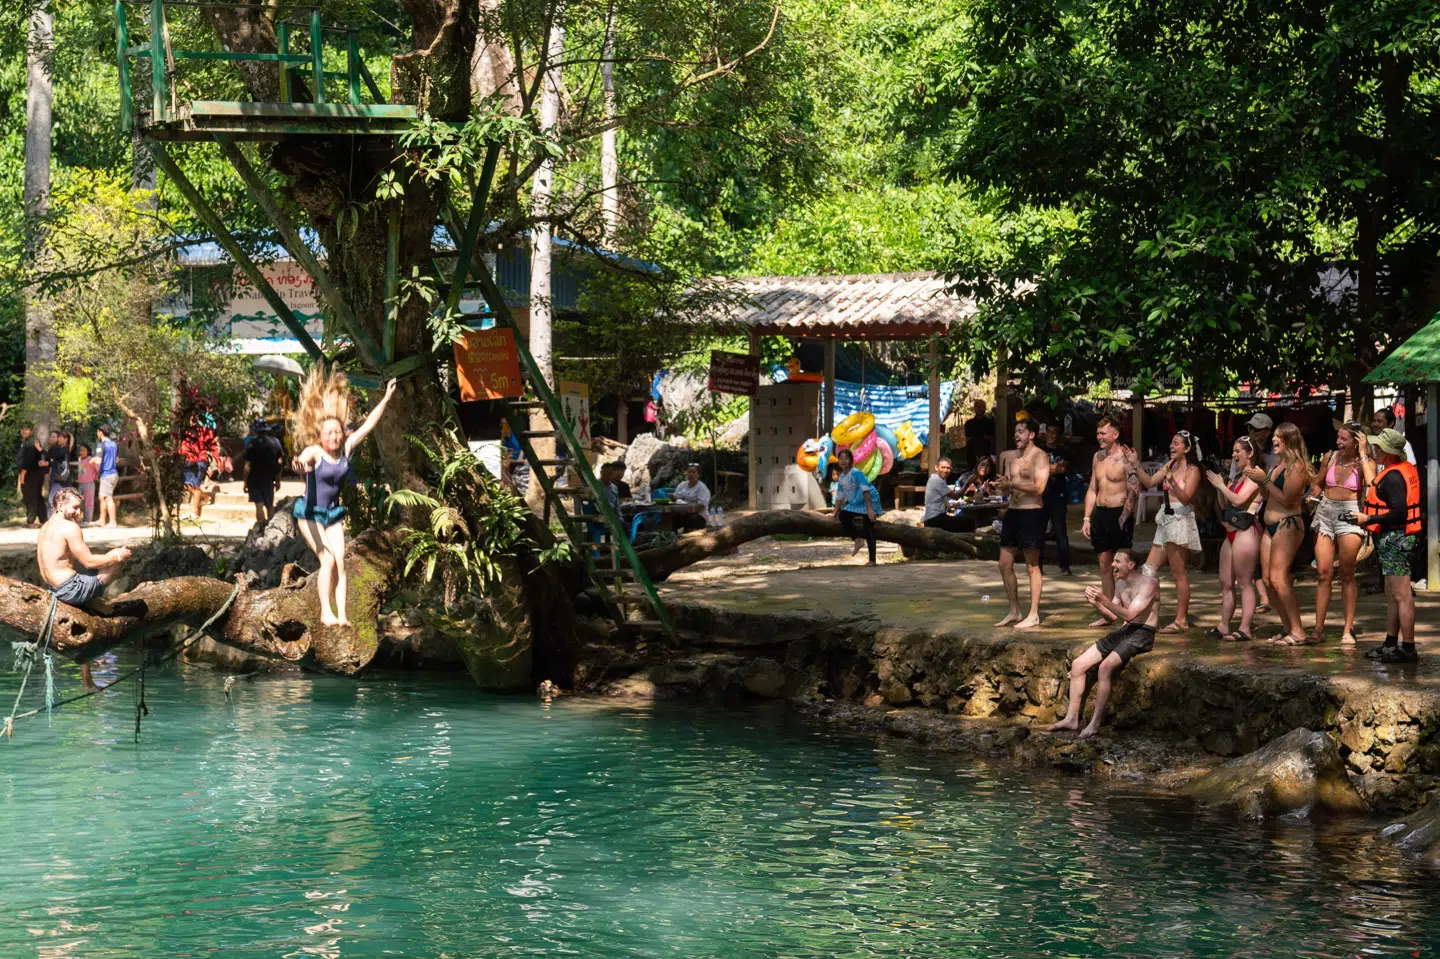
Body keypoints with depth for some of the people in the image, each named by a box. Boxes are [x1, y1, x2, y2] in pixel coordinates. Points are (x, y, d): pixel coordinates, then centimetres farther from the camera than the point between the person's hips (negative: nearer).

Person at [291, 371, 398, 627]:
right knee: (328, 560, -15)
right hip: (311, 512, -5)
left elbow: (368, 425, 3)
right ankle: (325, 612, -8)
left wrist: (386, 399, 3)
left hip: (334, 513, 5)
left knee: (340, 561, -6)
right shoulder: (314, 452, -17)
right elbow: (304, 458, -40)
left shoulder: (346, 449, -2)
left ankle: (341, 614, -7)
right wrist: (300, 462, -65)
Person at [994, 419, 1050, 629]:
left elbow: (1039, 487, -19)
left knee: (1032, 566, -2)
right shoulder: (1010, 456, 14)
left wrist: (1012, 484, -22)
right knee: (1005, 564, 8)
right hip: (1013, 512, 8)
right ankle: (1014, 612, 18)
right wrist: (1002, 487, -4)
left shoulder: (1039, 456, -8)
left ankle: (1033, 615, 2)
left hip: (1032, 513, -8)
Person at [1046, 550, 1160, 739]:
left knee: (1106, 666, -31)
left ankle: (1095, 723, -26)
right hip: (1122, 631, 9)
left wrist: (1104, 599, -26)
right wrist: (1096, 603, 1)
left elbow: (1129, 615, -20)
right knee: (1078, 664, -4)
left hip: (1142, 633, -9)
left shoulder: (1148, 583, -10)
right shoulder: (1120, 583, 16)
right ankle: (1071, 718, -4)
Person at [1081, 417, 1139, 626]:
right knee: (1104, 564, 11)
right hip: (1100, 513, 8)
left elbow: (1134, 492, -15)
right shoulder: (1098, 457, 13)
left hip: (1119, 514, -8)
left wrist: (1124, 517, -22)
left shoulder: (1126, 458, -10)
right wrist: (1087, 518, 13)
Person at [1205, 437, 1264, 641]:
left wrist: (1220, 485, -8)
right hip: (1231, 533, 10)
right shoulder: (1238, 477, 20)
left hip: (1245, 532, -10)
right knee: (1225, 583, 10)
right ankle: (1223, 627, 13)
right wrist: (1219, 487, 7)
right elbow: (1226, 503, 20)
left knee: (1244, 583, -8)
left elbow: (1238, 500, -20)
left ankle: (1245, 629, -7)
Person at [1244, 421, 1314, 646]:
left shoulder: (1296, 466, -10)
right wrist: (1256, 478, 5)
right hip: (1271, 526, 10)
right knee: (1269, 579, 5)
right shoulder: (1277, 464, 18)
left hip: (1288, 525, -10)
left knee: (1278, 578, -17)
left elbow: (1287, 499, -18)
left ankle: (1298, 633, -17)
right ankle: (1287, 629, 10)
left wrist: (1264, 479, -16)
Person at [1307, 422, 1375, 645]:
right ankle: (1318, 628, 0)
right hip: (1325, 513, 4)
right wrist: (1314, 495, 5)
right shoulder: (1330, 457, 10)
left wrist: (1362, 455, -16)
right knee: (1323, 572, -1)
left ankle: (1348, 629, 6)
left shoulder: (1366, 463, -1)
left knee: (1346, 574, -1)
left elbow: (1371, 485, -22)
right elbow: (1317, 483, 25)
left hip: (1349, 517, -4)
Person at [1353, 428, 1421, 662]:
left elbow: (1399, 513, -26)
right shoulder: (1407, 469, 12)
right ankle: (1391, 643, 26)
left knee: (1402, 595, -9)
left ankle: (1408, 649, -8)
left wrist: (1368, 519, -18)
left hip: (1394, 538, -11)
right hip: (1396, 539, 11)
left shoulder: (1393, 476, -20)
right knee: (1392, 595, 18)